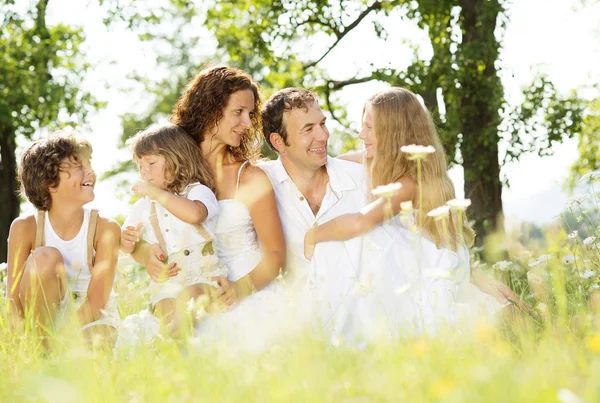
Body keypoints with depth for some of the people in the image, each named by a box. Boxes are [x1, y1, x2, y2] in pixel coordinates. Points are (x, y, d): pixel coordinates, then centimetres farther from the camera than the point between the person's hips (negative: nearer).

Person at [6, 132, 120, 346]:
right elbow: (14, 299, -13)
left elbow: (96, 301, -18)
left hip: (92, 319, -2)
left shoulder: (106, 229, -13)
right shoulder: (25, 228, -11)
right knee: (45, 258, -26)